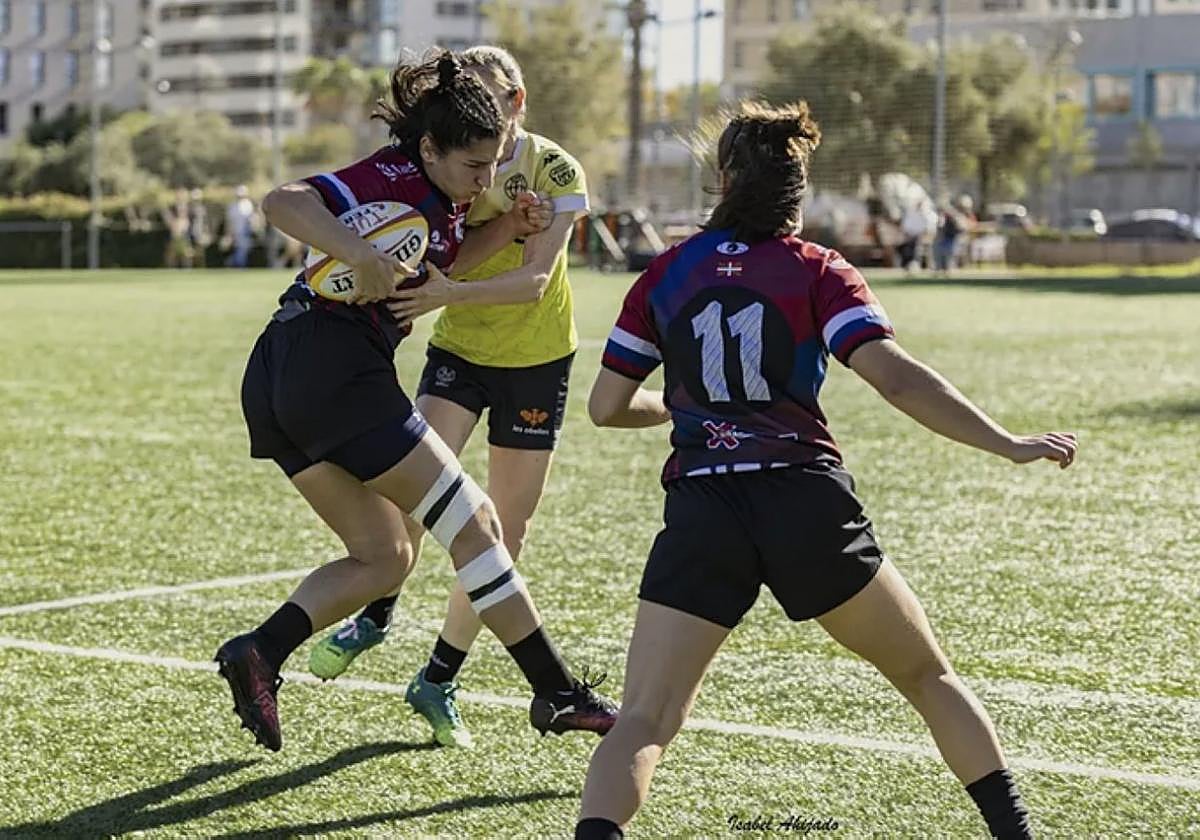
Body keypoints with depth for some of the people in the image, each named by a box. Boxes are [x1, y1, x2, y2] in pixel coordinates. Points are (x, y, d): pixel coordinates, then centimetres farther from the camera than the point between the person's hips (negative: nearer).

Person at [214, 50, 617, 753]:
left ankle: (260, 652, -2)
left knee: (385, 558, 14)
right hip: (333, 362, -10)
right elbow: (283, 202, -25)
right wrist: (361, 252, -39)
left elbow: (430, 271, 27)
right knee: (474, 522, -3)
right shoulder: (393, 180, -13)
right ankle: (559, 693, 0)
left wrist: (504, 230, 13)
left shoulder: (440, 197, 14)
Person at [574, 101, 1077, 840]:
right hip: (807, 502, -1)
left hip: (701, 514, 1)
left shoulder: (667, 274, 12)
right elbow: (896, 377, -10)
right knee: (931, 678, 17)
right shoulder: (818, 272, 5)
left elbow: (606, 406, 16)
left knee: (643, 723, -1)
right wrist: (1009, 445, -9)